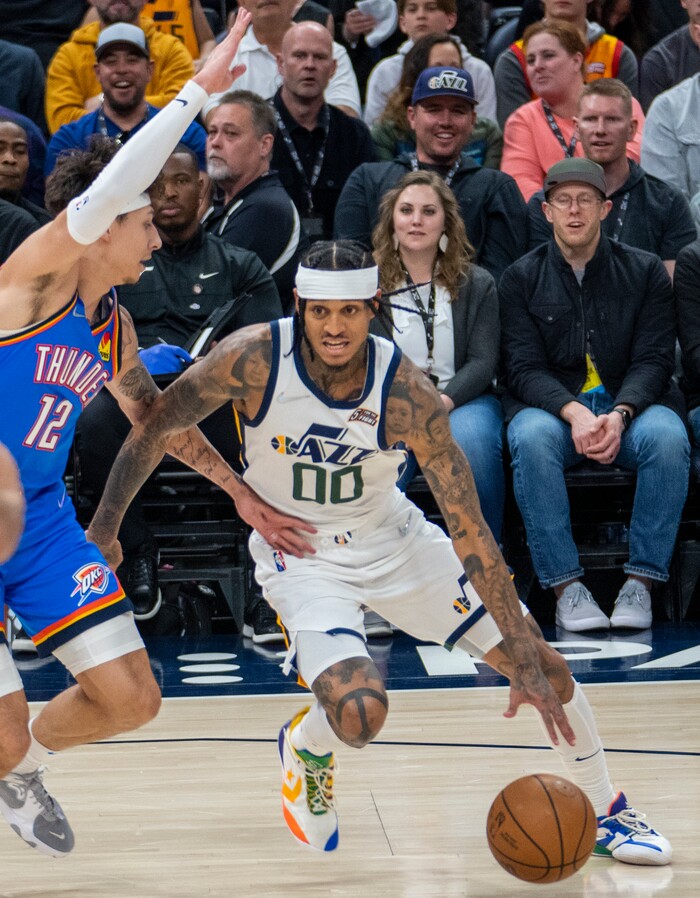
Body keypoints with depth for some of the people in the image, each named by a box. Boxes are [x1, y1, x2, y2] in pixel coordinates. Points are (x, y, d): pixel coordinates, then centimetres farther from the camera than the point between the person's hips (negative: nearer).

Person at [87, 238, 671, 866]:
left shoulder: (406, 391, -25)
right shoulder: (255, 358, -26)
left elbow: (470, 529, -23)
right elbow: (157, 427, -10)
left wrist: (525, 661, -26)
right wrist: (103, 529, -8)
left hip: (392, 538, 2)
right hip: (299, 553, -2)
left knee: (547, 670, 0)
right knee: (359, 711, -27)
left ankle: (605, 812, 26)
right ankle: (307, 749, 12)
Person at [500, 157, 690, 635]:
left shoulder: (646, 271, 7)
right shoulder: (521, 278, 6)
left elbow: (654, 359, -1)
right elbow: (525, 368, -3)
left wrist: (619, 415, -22)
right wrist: (575, 413, -24)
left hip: (633, 402, 0)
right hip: (550, 404, 0)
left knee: (667, 437, -34)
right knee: (531, 439, -35)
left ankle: (642, 582, -25)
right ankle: (566, 586, -29)